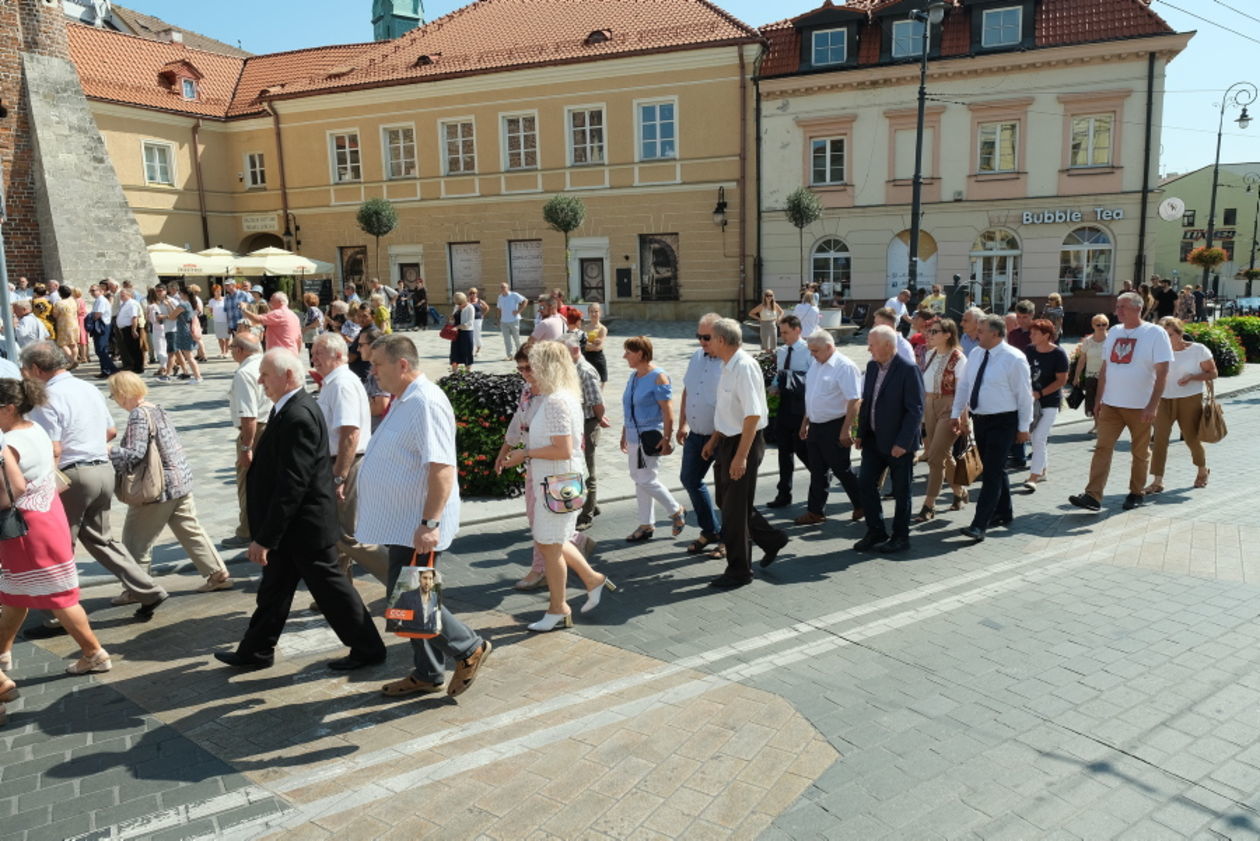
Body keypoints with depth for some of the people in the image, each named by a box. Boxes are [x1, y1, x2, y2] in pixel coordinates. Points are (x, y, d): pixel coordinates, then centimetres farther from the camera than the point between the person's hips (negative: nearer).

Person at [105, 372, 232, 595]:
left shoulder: (138, 415, -16)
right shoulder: (158, 409, 11)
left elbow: (135, 454, -23)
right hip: (182, 481, 9)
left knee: (136, 539, 6)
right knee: (191, 530, 13)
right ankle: (218, 574, 14)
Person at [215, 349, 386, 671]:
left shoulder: (299, 417, -24)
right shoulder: (290, 409, 7)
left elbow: (292, 485, -27)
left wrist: (265, 538, -22)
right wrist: (266, 533, 19)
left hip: (305, 526, -10)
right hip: (293, 525, 10)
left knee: (330, 587, 3)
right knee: (274, 588, 19)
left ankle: (368, 648, 18)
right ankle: (255, 651, 33)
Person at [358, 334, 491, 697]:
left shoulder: (426, 402, -19)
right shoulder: (403, 402, 14)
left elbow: (441, 468, -27)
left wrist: (429, 524, -31)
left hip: (417, 527, -10)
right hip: (402, 524, 10)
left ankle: (470, 649, 11)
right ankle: (427, 674, 27)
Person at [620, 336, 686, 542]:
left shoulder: (658, 377, -15)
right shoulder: (633, 375, 11)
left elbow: (668, 412, -18)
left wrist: (666, 439, -21)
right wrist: (624, 434, 19)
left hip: (651, 436, -8)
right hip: (635, 435, 9)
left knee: (646, 479, -7)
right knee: (639, 479, 12)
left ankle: (677, 511, 14)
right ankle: (646, 524, 22)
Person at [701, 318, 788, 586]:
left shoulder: (744, 367, -21)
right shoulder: (728, 366, 8)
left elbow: (753, 415, -26)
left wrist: (741, 456, -27)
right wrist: (714, 440, 23)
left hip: (744, 442, -9)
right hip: (728, 441, 10)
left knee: (735, 508, 1)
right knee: (726, 502, 18)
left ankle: (738, 571, 16)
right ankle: (772, 539, 35)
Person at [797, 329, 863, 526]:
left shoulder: (844, 367, -16)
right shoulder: (816, 365, 10)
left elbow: (854, 400, -21)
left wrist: (846, 430, -23)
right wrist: (805, 423, 19)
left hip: (834, 427, -8)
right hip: (815, 426, 8)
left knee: (841, 469, 4)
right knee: (817, 471, 12)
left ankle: (861, 505, 23)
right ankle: (816, 512, 19)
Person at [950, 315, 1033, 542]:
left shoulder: (1014, 359, -13)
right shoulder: (975, 354, 7)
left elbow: (1024, 395, -10)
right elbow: (963, 385, 13)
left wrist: (1024, 427, -9)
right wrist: (956, 413, 10)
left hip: (1002, 423, -7)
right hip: (979, 420, 7)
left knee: (992, 472, -9)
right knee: (993, 470, 17)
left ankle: (979, 525, -12)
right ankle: (1004, 514, 34)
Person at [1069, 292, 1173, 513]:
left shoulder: (1155, 333, -7)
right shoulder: (1114, 332, 10)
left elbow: (1162, 373, -11)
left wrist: (1153, 405, -18)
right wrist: (1098, 399, 11)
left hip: (1140, 406, -4)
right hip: (1111, 404, 4)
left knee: (1140, 452, 8)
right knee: (1103, 447, -5)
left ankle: (1136, 492, 24)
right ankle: (1093, 496, -9)